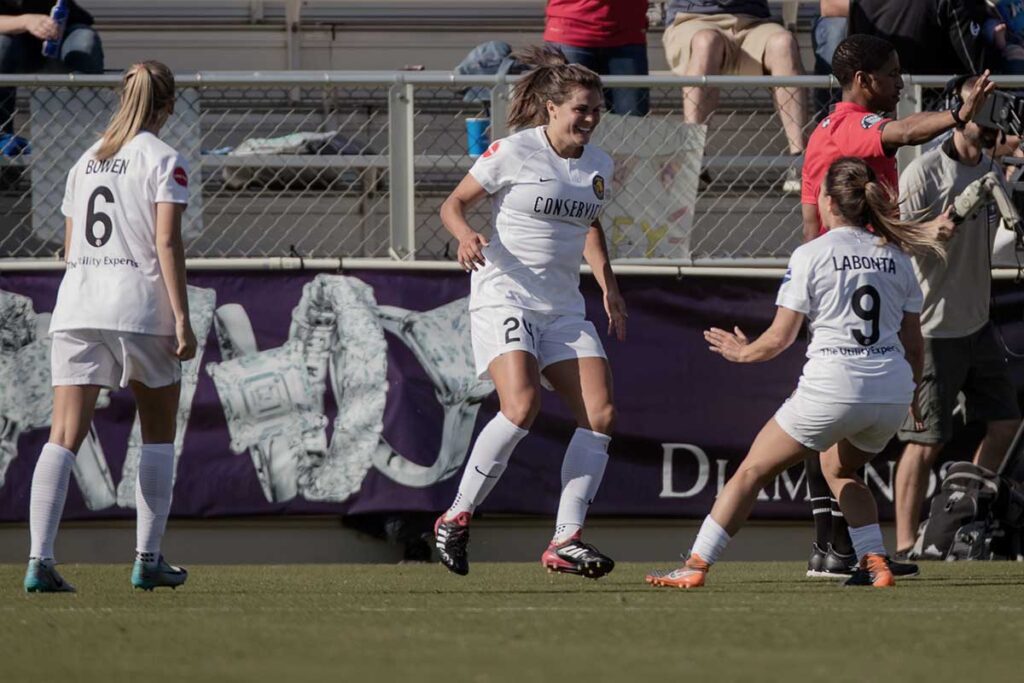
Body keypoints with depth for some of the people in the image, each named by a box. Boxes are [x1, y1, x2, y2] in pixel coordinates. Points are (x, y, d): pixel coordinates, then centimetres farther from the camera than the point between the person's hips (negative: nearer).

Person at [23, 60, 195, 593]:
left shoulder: (88, 160, 17)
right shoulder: (163, 160, 0)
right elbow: (167, 241, -9)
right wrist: (182, 318, -9)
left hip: (75, 306, 4)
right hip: (139, 307, -4)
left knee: (63, 436, -4)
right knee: (159, 434, 12)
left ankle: (39, 559, -18)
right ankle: (148, 559, 11)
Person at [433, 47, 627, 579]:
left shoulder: (598, 165, 10)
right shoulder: (514, 152, -7)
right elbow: (453, 203, 0)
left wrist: (609, 288, 20)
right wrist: (465, 236, -22)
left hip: (564, 310, 7)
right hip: (504, 297, -7)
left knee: (600, 414, -9)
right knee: (522, 406, -26)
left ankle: (566, 541, -5)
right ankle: (456, 519, -11)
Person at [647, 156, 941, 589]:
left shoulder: (811, 255, -2)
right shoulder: (895, 256, 11)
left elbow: (780, 337, -1)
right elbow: (913, 343, 15)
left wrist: (743, 352, 18)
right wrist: (914, 392, 31)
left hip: (832, 387, -5)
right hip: (893, 391, 5)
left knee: (753, 471, 8)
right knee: (839, 469, 30)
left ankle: (696, 566, 4)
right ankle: (875, 564, 14)